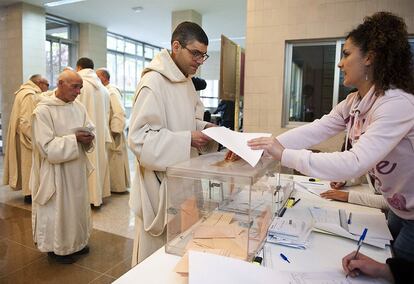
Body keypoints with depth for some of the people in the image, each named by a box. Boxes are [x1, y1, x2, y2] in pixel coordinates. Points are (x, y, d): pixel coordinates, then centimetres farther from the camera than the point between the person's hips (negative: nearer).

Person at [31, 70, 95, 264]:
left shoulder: (79, 107, 3)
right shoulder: (43, 110, -15)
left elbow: (91, 130, 10)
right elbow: (46, 146, -19)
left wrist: (88, 138, -12)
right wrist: (74, 139, -24)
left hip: (77, 167, 6)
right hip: (56, 170, -6)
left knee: (77, 204, 17)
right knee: (58, 208, 7)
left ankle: (76, 241, 36)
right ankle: (56, 247, 27)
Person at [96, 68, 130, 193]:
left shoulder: (112, 91, -15)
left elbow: (120, 113, -21)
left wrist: (115, 131, -21)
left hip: (112, 133, -8)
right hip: (105, 132, 9)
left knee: (114, 160, 2)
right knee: (109, 160, 15)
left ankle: (118, 186, 15)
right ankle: (112, 185, 26)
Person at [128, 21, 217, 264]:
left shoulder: (187, 81, 10)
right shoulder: (153, 82, -18)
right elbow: (139, 137, -21)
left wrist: (202, 128, 0)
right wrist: (187, 140, -27)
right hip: (160, 182, -8)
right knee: (156, 253, 9)